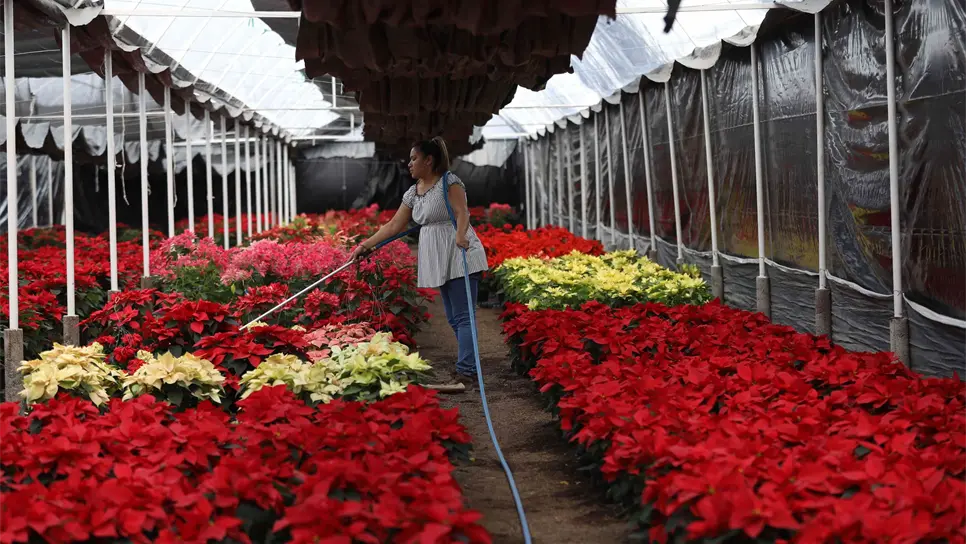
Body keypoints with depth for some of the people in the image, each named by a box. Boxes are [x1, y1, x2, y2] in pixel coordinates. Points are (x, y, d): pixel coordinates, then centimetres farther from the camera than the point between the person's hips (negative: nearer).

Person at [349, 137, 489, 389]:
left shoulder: (449, 182, -9)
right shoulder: (413, 193, 13)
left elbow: (462, 212, -21)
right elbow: (394, 225, 15)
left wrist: (460, 236, -41)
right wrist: (366, 245, 12)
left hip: (459, 256, -8)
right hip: (439, 262, 8)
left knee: (462, 316, -11)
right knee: (454, 318, 11)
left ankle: (466, 372, -14)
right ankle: (468, 367, 17)